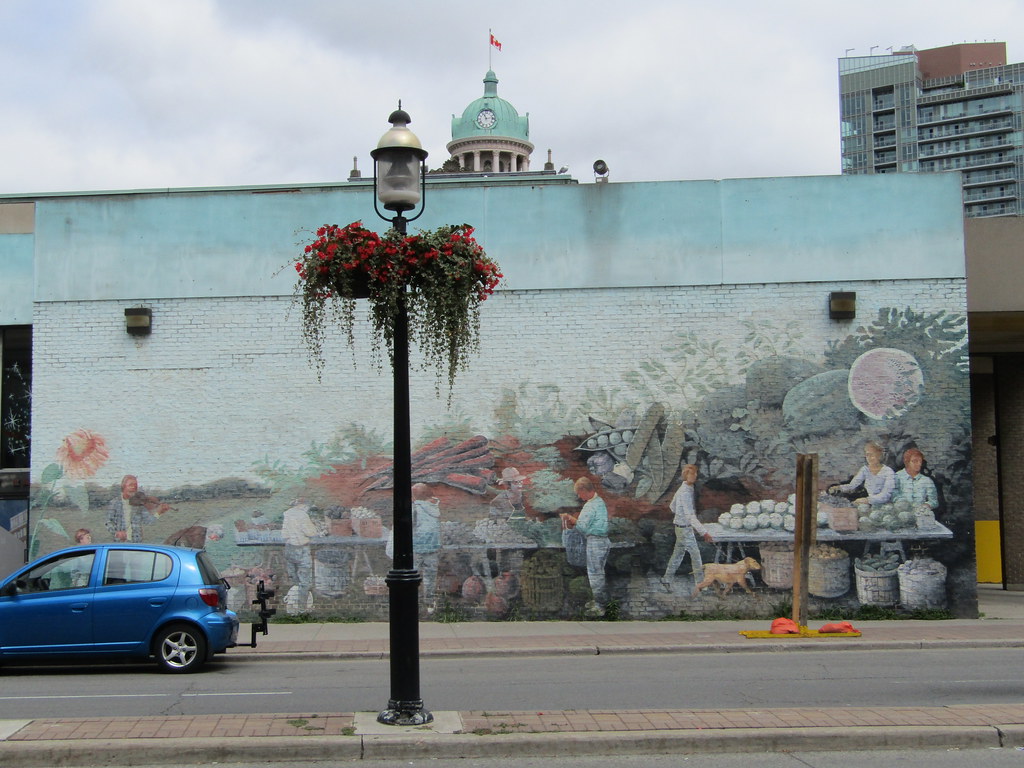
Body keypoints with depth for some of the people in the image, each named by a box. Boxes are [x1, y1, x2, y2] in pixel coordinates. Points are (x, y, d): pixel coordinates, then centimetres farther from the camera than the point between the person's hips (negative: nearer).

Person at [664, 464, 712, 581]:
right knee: (695, 553, -2)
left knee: (678, 552, 17)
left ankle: (668, 577, 25)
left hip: (679, 526, 9)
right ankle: (700, 580, 5)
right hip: (685, 528, -9)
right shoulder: (685, 492, -24)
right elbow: (690, 516, -29)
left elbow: (672, 507, 20)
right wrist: (703, 532, -31)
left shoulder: (681, 489, 7)